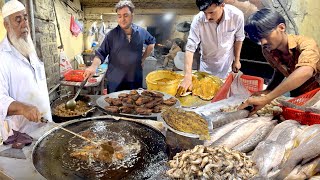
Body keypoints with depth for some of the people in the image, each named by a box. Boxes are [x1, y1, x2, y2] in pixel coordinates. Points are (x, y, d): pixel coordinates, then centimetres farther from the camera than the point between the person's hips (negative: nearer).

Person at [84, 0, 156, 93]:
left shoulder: (142, 32, 1)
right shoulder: (112, 34, -5)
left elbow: (152, 43, 19)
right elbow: (101, 53, -7)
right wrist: (94, 66, -26)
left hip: (135, 81, 2)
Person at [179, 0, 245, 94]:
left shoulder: (237, 15, -26)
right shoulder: (198, 20, -29)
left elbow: (239, 38, -7)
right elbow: (190, 48, -30)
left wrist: (237, 60, 3)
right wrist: (187, 77, -40)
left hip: (227, 61, 1)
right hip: (207, 63, 0)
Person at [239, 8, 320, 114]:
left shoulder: (305, 44, -26)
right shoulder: (267, 51, -10)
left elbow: (305, 72, -47)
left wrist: (266, 99, -51)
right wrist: (268, 91, -9)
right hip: (298, 97, 4)